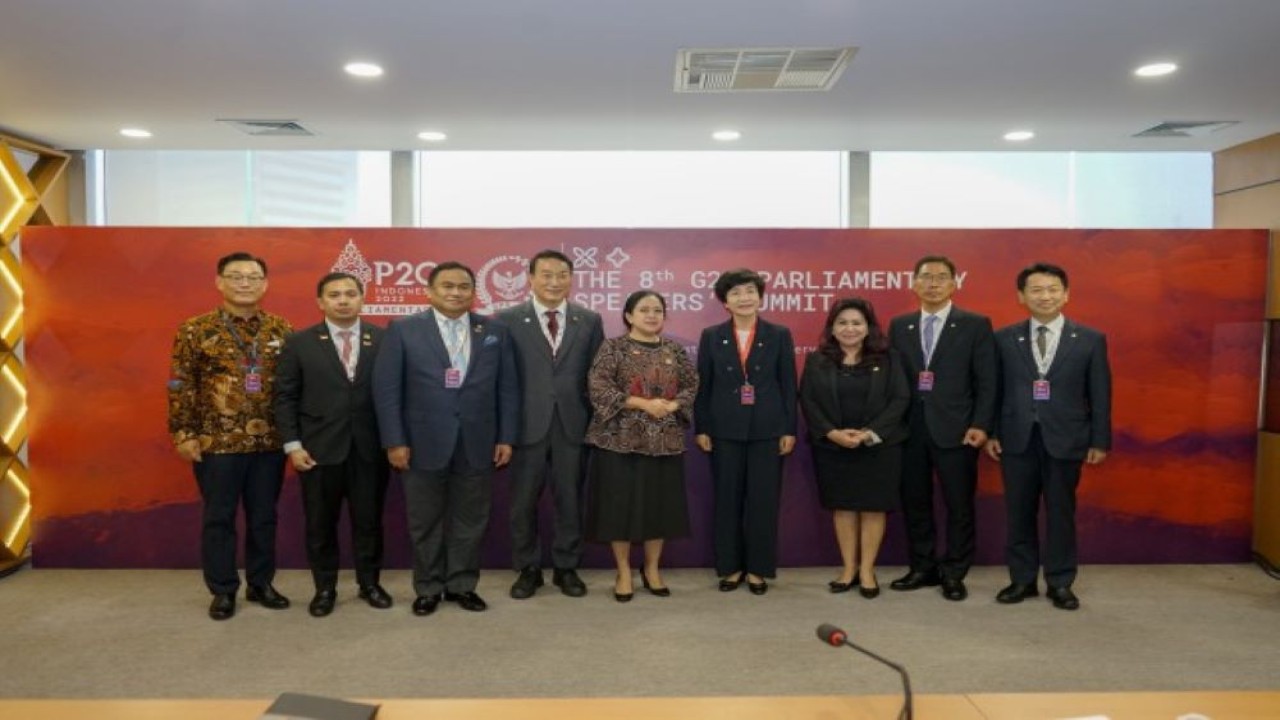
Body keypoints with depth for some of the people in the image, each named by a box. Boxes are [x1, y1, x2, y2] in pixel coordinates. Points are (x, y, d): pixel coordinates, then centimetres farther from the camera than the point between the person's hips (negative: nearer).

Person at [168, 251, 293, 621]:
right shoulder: (195, 330, -3)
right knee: (218, 518, 8)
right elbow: (180, 386, -3)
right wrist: (183, 434, -7)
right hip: (217, 441, -2)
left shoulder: (282, 330, 3)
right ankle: (223, 590, 21)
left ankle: (261, 584, 26)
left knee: (264, 516, 11)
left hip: (270, 441, 2)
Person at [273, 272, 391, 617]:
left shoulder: (384, 340, 2)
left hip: (370, 448, 0)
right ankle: (325, 588, 25)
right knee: (320, 523, 9)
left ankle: (369, 583, 26)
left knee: (368, 520, 10)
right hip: (319, 449, 0)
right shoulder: (299, 343, 2)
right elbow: (285, 397, 1)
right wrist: (292, 444, -6)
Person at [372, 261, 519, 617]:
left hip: (477, 444, 2)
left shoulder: (496, 331, 5)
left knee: (470, 520, 10)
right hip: (424, 443, -1)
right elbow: (386, 389, -4)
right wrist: (394, 441, -8)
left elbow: (508, 388, 5)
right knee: (424, 522, 10)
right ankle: (428, 588, 25)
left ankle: (462, 584, 26)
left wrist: (506, 438, 1)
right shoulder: (403, 330, -1)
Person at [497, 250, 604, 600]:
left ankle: (566, 568, 25)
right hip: (527, 424, -1)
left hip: (573, 424, 1)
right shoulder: (508, 319, 0)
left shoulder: (590, 320, 5)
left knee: (571, 499, 9)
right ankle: (528, 569, 25)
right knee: (523, 501, 8)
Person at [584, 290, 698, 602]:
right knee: (621, 504, 1)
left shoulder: (675, 350, 10)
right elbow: (598, 387, -11)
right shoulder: (613, 347, -2)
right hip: (621, 439, -3)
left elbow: (692, 384, 11)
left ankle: (652, 568, 23)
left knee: (660, 505, 7)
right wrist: (643, 404, -17)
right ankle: (623, 572, 15)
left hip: (665, 440, 4)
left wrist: (672, 405, -10)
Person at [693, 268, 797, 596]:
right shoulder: (711, 337, 3)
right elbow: (702, 386, 4)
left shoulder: (779, 335, 2)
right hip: (725, 430, 1)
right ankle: (730, 566, 19)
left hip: (767, 430, 0)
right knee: (727, 500, 7)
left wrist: (789, 429, -2)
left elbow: (788, 385, 2)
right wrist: (701, 429, -1)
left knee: (763, 500, 4)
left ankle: (758, 569, 17)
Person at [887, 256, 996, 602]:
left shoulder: (975, 325, 1)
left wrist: (980, 424, -11)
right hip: (909, 428, 3)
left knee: (959, 505, 3)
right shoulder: (899, 326, 10)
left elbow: (986, 382, -2)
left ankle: (953, 573, 17)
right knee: (914, 502, 9)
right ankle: (923, 568, 23)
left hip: (954, 429, -3)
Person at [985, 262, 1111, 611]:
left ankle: (1060, 583, 20)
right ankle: (1022, 579, 21)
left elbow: (1100, 395, 2)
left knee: (1061, 513, 8)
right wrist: (991, 432, -1)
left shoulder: (1090, 340, 1)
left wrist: (1100, 441, -1)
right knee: (1019, 512, 8)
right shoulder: (1004, 339, 3)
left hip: (1065, 439, -1)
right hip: (1017, 438, 1)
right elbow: (995, 389, 4)